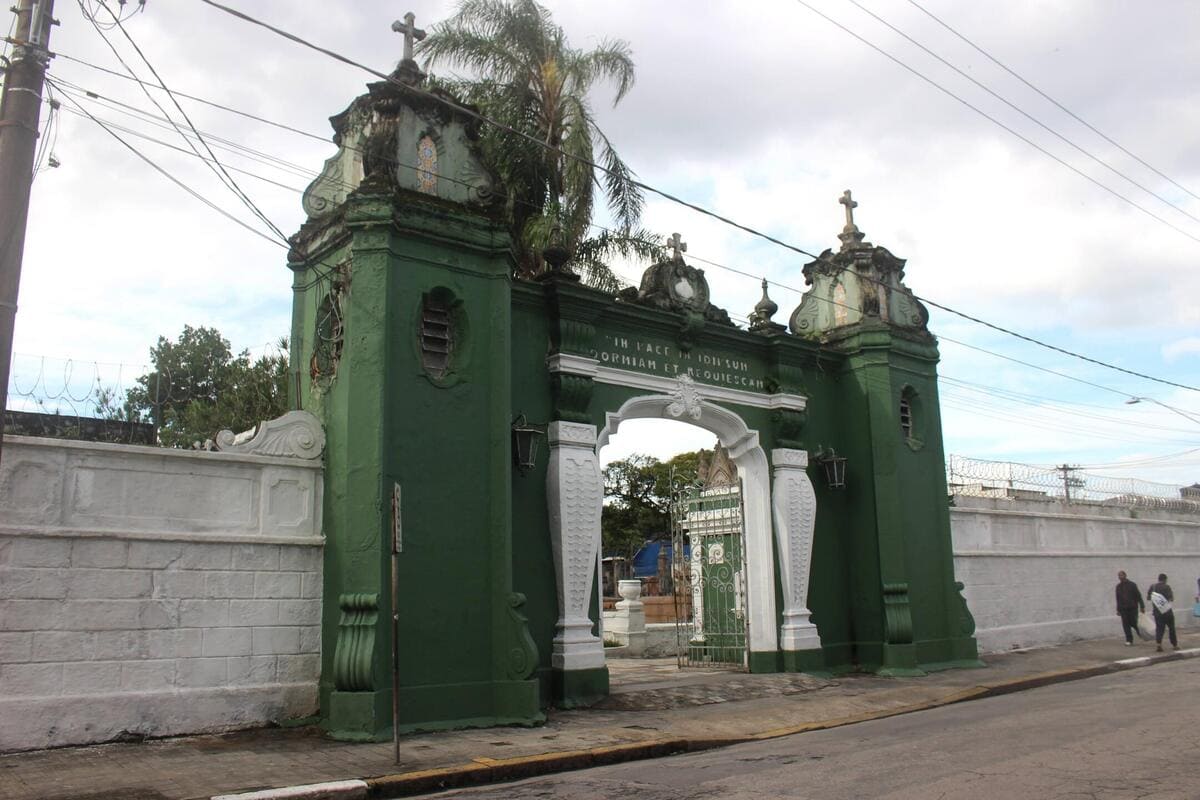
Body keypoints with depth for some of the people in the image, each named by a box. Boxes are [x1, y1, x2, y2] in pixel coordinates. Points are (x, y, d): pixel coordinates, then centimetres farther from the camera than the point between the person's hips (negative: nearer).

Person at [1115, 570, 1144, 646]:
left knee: (1134, 623, -3)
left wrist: (1142, 606, -9)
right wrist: (1118, 609, 16)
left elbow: (1138, 596, -4)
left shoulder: (1132, 585, -3)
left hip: (1133, 608, -4)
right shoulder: (1118, 586, 10)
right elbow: (1118, 599, 16)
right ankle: (1129, 641, 3)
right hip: (1123, 609, 4)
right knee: (1126, 625, -1)